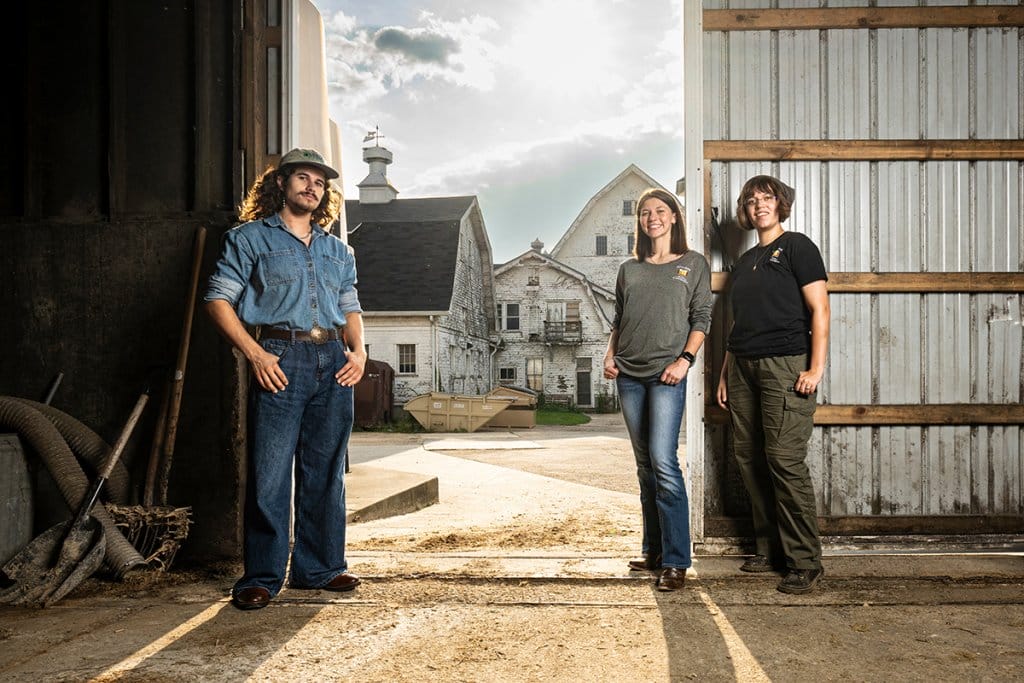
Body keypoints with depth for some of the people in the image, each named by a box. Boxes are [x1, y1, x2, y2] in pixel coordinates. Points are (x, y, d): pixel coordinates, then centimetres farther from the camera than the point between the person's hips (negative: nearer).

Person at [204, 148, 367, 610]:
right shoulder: (249, 238, 7)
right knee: (269, 475, -4)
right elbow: (218, 299, 0)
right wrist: (254, 353, -12)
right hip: (280, 359, -4)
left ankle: (320, 568, 19)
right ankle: (262, 577, 8)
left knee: (326, 473, 8)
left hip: (333, 363, 5)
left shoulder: (338, 251, 21)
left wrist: (358, 349, 3)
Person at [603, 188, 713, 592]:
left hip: (667, 374, -4)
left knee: (663, 461, -14)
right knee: (645, 466, 8)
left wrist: (685, 359, -12)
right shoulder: (629, 270, 17)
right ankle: (653, 551, 16)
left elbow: (701, 318, 1)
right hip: (629, 375, 5)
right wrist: (610, 355, 3)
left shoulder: (693, 264, 7)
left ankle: (676, 562, -9)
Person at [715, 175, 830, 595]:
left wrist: (816, 368, -14)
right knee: (750, 460, 6)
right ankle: (769, 550, 17)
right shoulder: (744, 262, 21)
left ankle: (805, 562, -1)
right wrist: (725, 374, 16)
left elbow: (819, 310, -5)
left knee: (785, 461, -11)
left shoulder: (796, 247, 2)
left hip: (785, 365, -7)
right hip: (744, 368, 7)